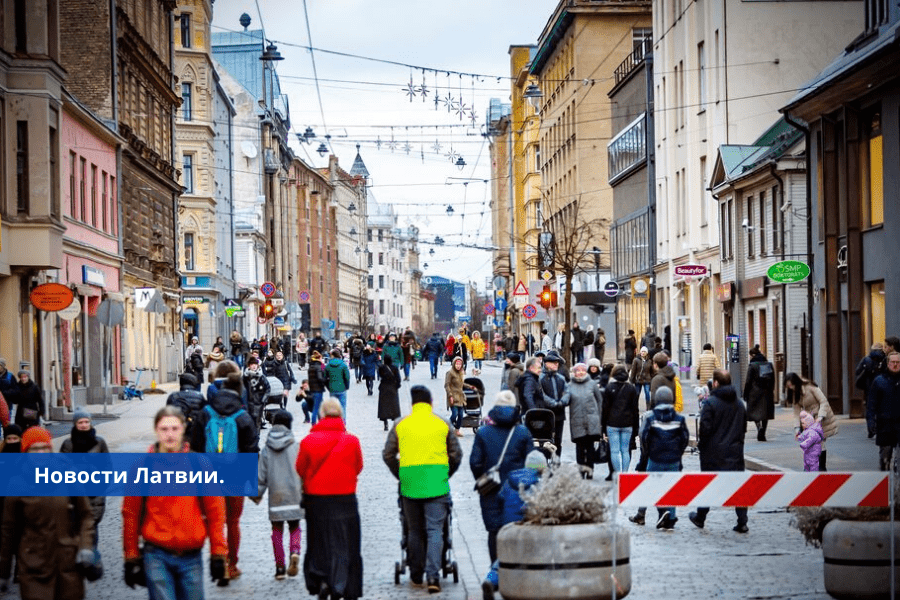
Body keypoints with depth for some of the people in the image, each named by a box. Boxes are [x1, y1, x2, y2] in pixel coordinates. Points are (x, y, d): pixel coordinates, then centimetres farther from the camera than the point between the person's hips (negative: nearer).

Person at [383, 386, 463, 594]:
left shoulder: (400, 425, 6)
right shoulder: (443, 424, 5)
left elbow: (388, 455, 8)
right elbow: (456, 455, 9)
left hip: (409, 483, 1)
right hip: (437, 483, -1)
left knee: (415, 531, 13)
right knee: (434, 530, -2)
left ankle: (416, 575, 20)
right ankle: (433, 576, -14)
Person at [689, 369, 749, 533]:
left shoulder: (710, 402, -13)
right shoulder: (739, 403, 6)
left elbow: (705, 427, -16)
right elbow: (744, 427, 12)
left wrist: (701, 443, -1)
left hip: (713, 452, -4)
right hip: (735, 451, 4)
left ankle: (700, 518, 25)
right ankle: (742, 522, 0)